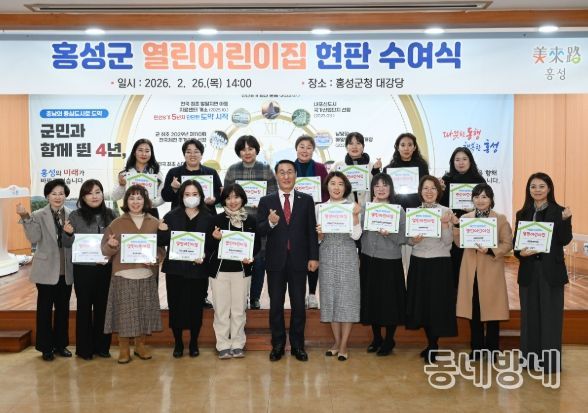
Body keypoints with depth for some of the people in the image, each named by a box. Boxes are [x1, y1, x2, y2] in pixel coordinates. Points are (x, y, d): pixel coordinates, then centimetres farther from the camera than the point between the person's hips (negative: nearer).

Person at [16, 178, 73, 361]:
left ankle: (60, 344, 26)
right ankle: (46, 347, 19)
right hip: (46, 270, -3)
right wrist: (26, 218, -26)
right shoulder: (38, 215, -4)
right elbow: (34, 238, -17)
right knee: (45, 309, 7)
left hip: (66, 271, 3)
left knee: (63, 309, 12)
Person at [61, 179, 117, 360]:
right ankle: (84, 348, 16)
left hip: (106, 268, 2)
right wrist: (68, 233, -21)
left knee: (103, 306, 9)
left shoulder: (111, 215, 3)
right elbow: (68, 244, -1)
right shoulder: (75, 216, -2)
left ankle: (101, 346, 21)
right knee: (84, 306, 6)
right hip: (83, 268, -2)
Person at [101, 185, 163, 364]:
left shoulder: (154, 223, 6)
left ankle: (140, 345, 25)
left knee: (144, 311, 8)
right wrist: (111, 245, -19)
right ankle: (123, 349, 16)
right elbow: (105, 249, 3)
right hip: (123, 275, -1)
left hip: (146, 275, 1)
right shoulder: (117, 223, 3)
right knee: (124, 313, 1)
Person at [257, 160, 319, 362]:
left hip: (298, 260, 0)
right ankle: (277, 345, 22)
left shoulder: (306, 200, 4)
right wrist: (270, 223, -24)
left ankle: (297, 345, 22)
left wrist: (313, 257, -4)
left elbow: (311, 230, 2)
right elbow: (259, 231, -3)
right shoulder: (266, 201, 2)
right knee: (276, 305, 9)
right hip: (276, 261, 0)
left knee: (298, 305, 8)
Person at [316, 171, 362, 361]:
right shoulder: (320, 208, 6)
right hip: (327, 258, 2)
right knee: (330, 298, 7)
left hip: (347, 258, -2)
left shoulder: (352, 207, 1)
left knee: (347, 299, 0)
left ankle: (343, 345, 9)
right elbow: (318, 239, 8)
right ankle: (336, 342, 21)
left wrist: (355, 216, -19)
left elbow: (356, 235, -8)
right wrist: (319, 233, -13)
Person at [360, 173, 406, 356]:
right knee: (371, 299, 11)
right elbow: (359, 233, -1)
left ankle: (389, 340, 21)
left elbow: (403, 238, -6)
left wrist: (389, 234, -22)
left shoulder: (398, 210, -3)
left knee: (390, 301, 4)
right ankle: (376, 338, 28)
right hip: (368, 260, 3)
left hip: (390, 261, -3)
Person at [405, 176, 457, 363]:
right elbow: (408, 240, 7)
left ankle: (433, 347, 14)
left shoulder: (446, 211, -1)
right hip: (418, 263, 3)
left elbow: (448, 242, -7)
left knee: (437, 303, -1)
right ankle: (431, 343, 26)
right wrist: (414, 240, -14)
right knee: (421, 303, 8)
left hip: (439, 263, -3)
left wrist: (445, 224, -21)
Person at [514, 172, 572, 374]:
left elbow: (565, 240, -11)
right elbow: (515, 243, 7)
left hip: (551, 271, -3)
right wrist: (520, 253, -13)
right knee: (530, 314, 10)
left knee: (550, 315, 2)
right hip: (528, 271, 3)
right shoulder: (522, 214, 7)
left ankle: (550, 361, 11)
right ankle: (530, 357, 20)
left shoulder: (559, 212, -1)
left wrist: (565, 220, -25)